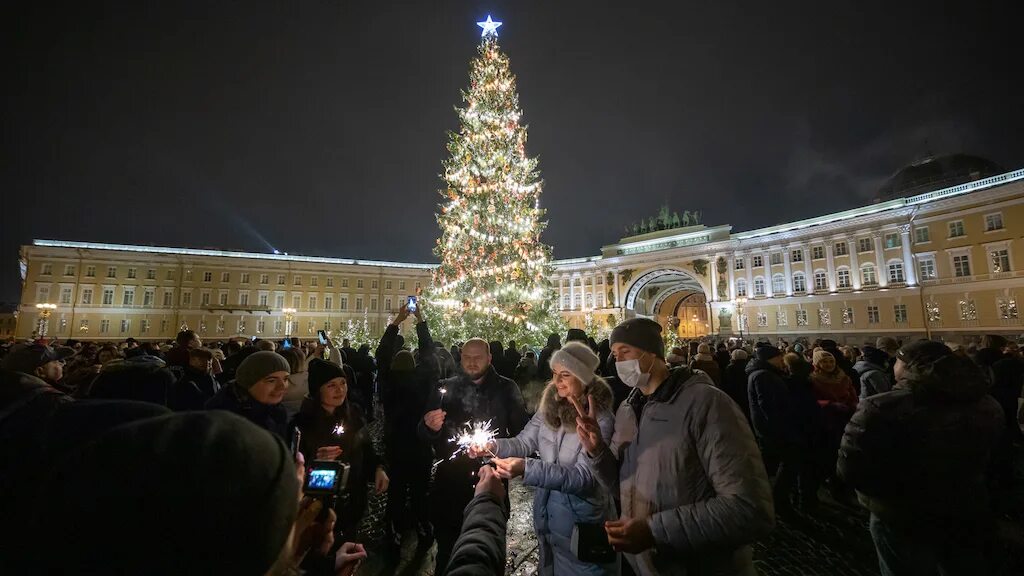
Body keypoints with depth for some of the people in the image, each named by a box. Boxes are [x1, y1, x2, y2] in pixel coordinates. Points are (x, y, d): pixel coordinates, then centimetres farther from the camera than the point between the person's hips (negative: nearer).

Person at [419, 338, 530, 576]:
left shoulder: (506, 389, 0)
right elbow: (424, 434, 0)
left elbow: (521, 431, 4)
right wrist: (429, 427, -22)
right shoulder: (445, 388, 3)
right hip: (450, 480, 1)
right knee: (447, 542, 11)